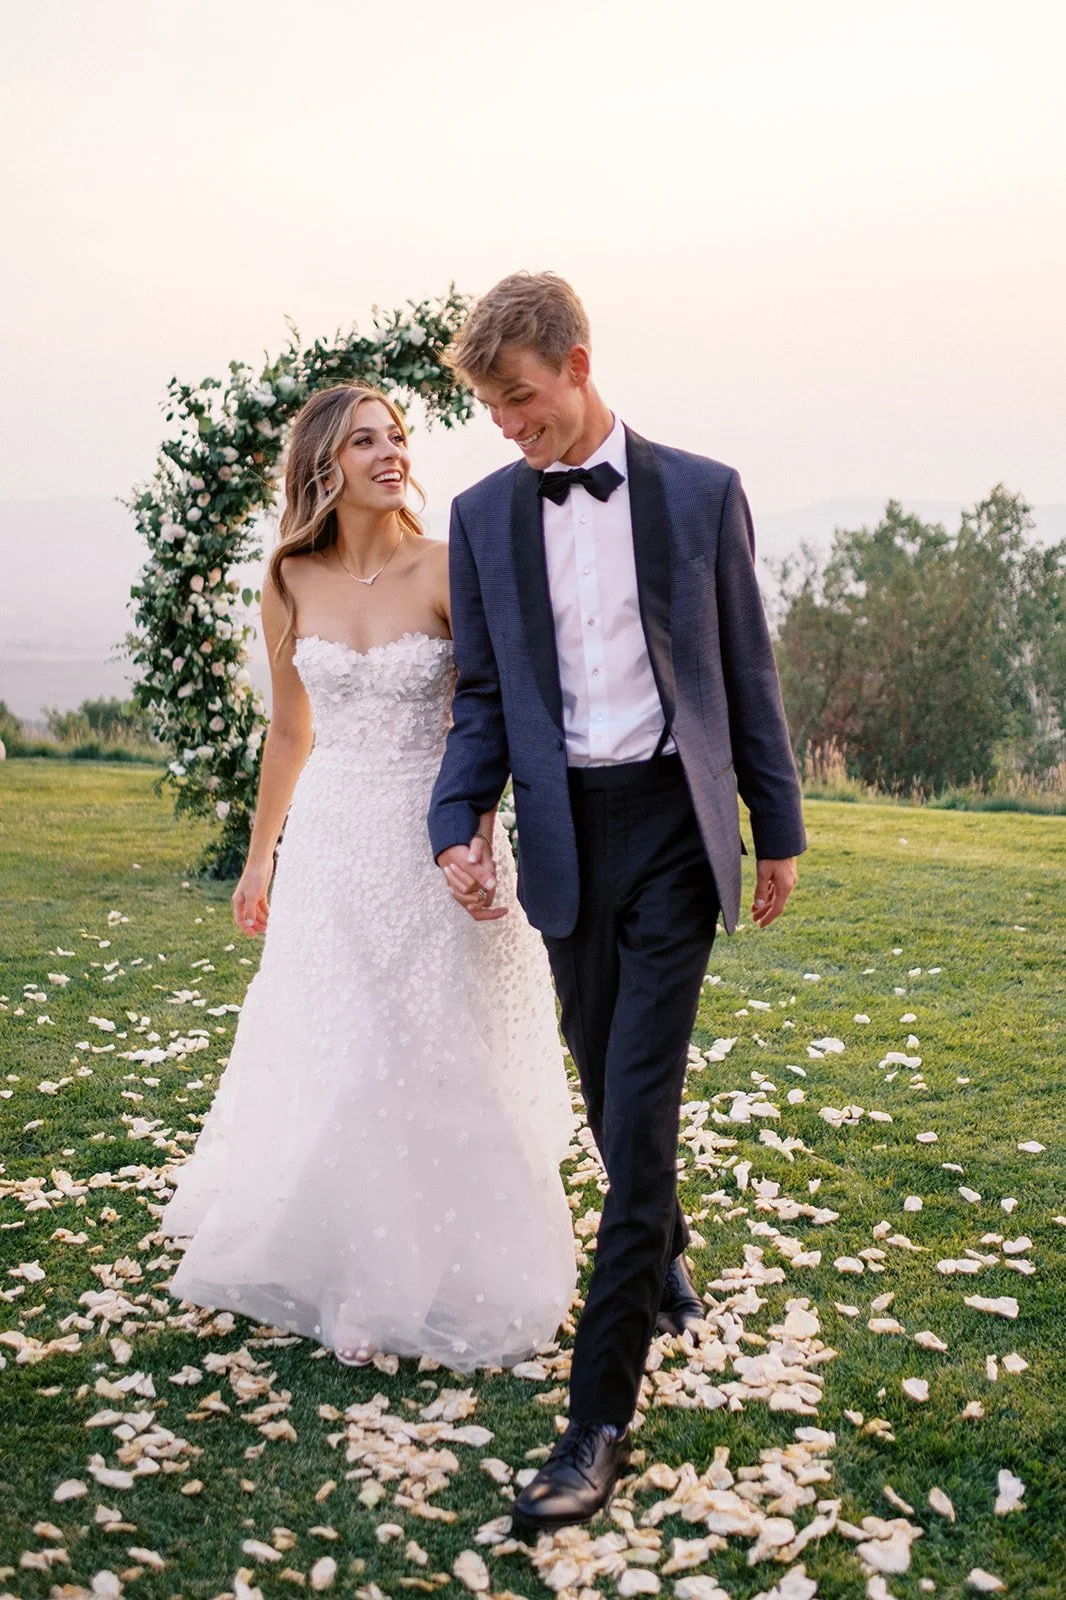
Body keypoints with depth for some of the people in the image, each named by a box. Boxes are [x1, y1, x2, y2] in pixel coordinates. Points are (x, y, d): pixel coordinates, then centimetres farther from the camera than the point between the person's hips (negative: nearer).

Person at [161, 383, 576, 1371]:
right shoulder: (291, 585, 1)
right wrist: (259, 859, 16)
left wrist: (477, 837, -21)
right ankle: (344, 1269, 29)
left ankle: (443, 1273, 28)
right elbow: (290, 733, 11)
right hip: (332, 843, 3)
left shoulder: (447, 569, -9)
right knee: (332, 1059, 8)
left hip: (433, 840, -2)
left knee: (442, 1059, 6)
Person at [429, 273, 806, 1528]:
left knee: (638, 1106, -7)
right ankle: (664, 1255, 43)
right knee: (609, 1092, 14)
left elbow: (747, 672, 4)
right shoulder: (484, 514, 5)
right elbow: (483, 696, 7)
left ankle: (600, 1413, 0)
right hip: (566, 833, 3)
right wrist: (456, 826, -7)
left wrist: (778, 828, 5)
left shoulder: (700, 492, 0)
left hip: (673, 823, -3)